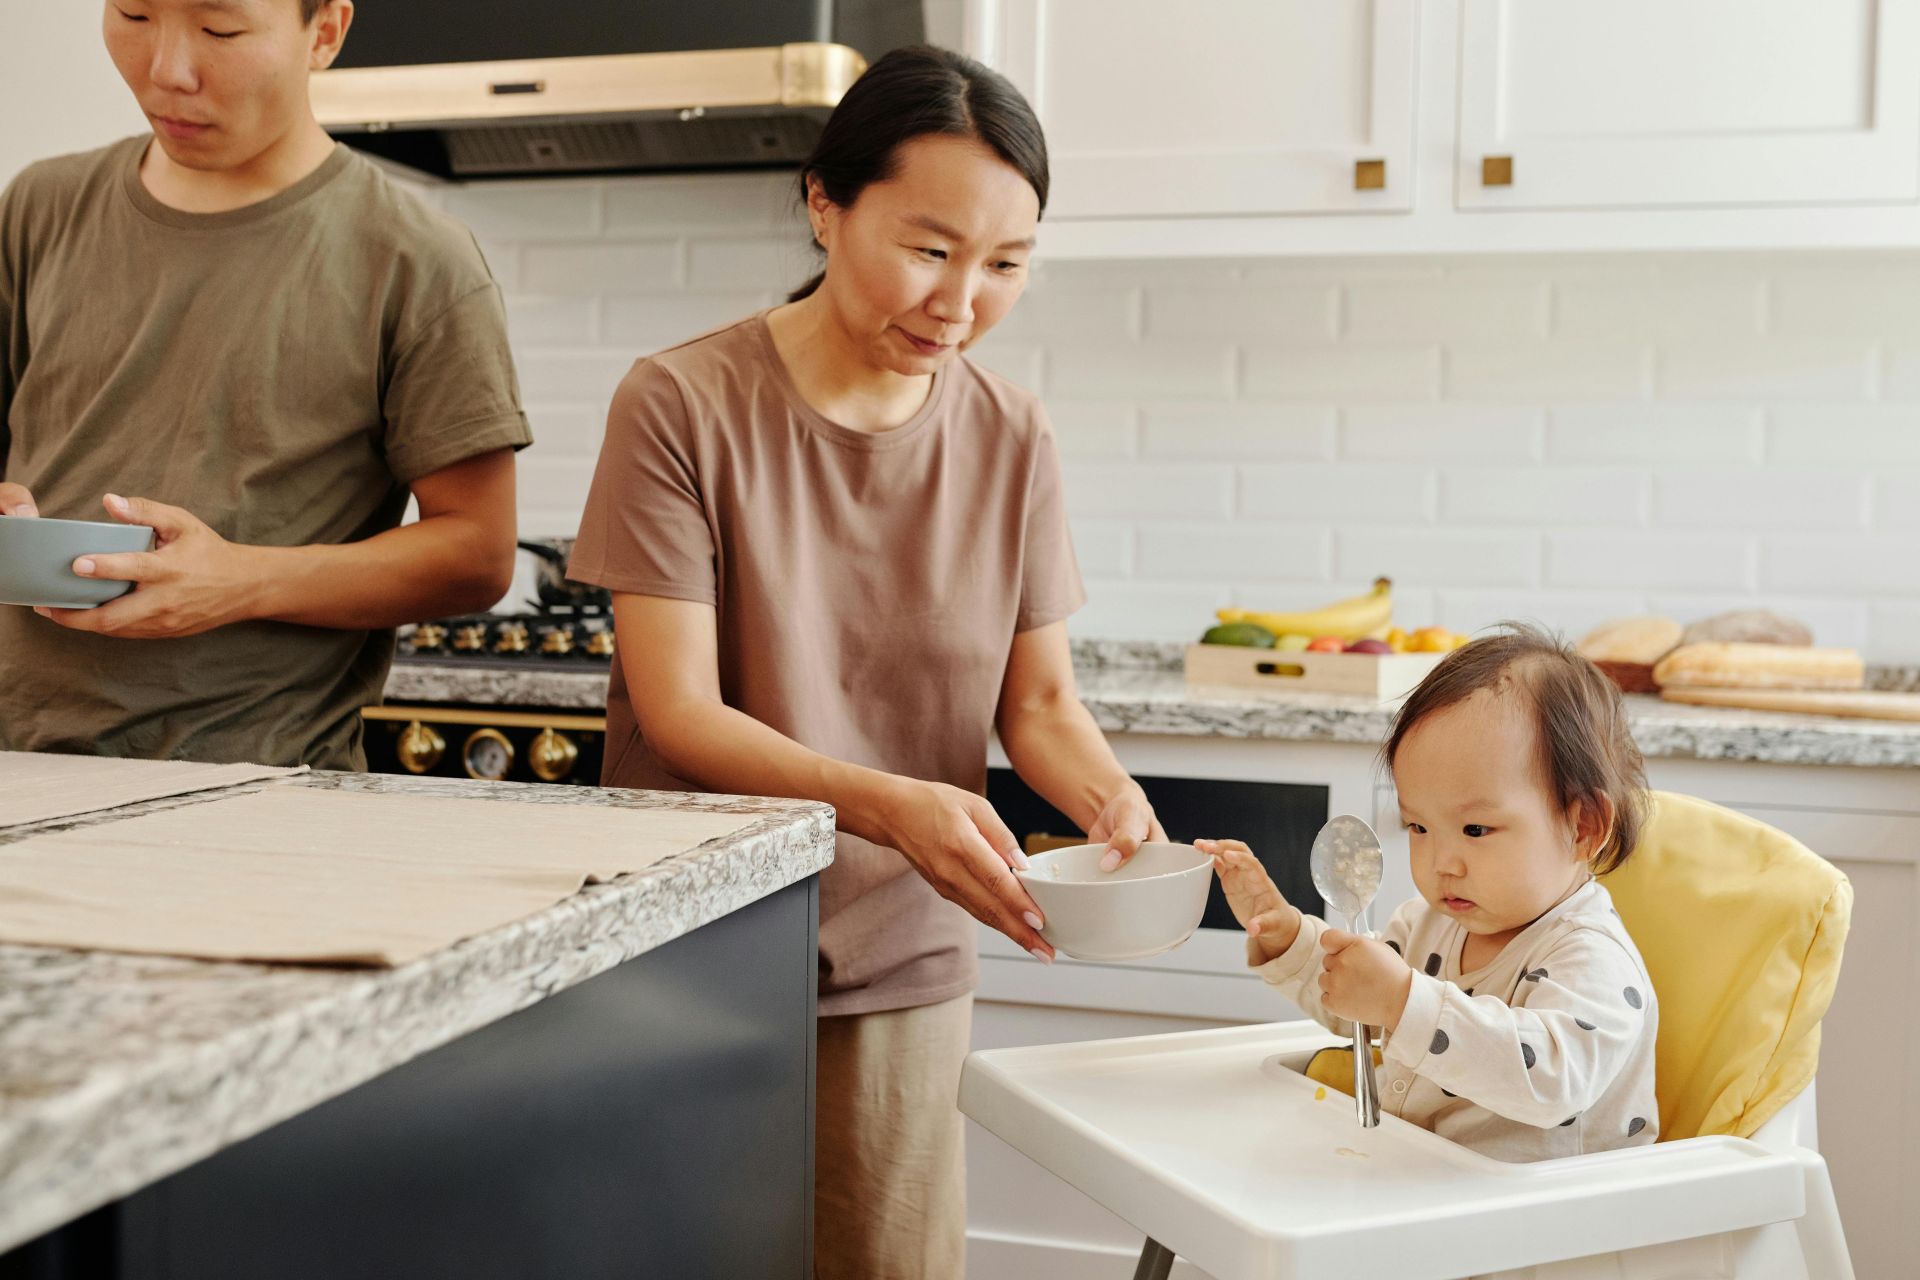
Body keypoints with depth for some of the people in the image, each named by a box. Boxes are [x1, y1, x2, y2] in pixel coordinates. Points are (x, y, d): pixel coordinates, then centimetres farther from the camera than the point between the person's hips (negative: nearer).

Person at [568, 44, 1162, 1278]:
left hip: (903, 973, 3)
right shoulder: (684, 406, -12)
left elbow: (1040, 699, 4)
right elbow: (678, 713, -15)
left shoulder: (1010, 438, -1)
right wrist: (888, 804, -29)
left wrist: (1112, 798, -18)